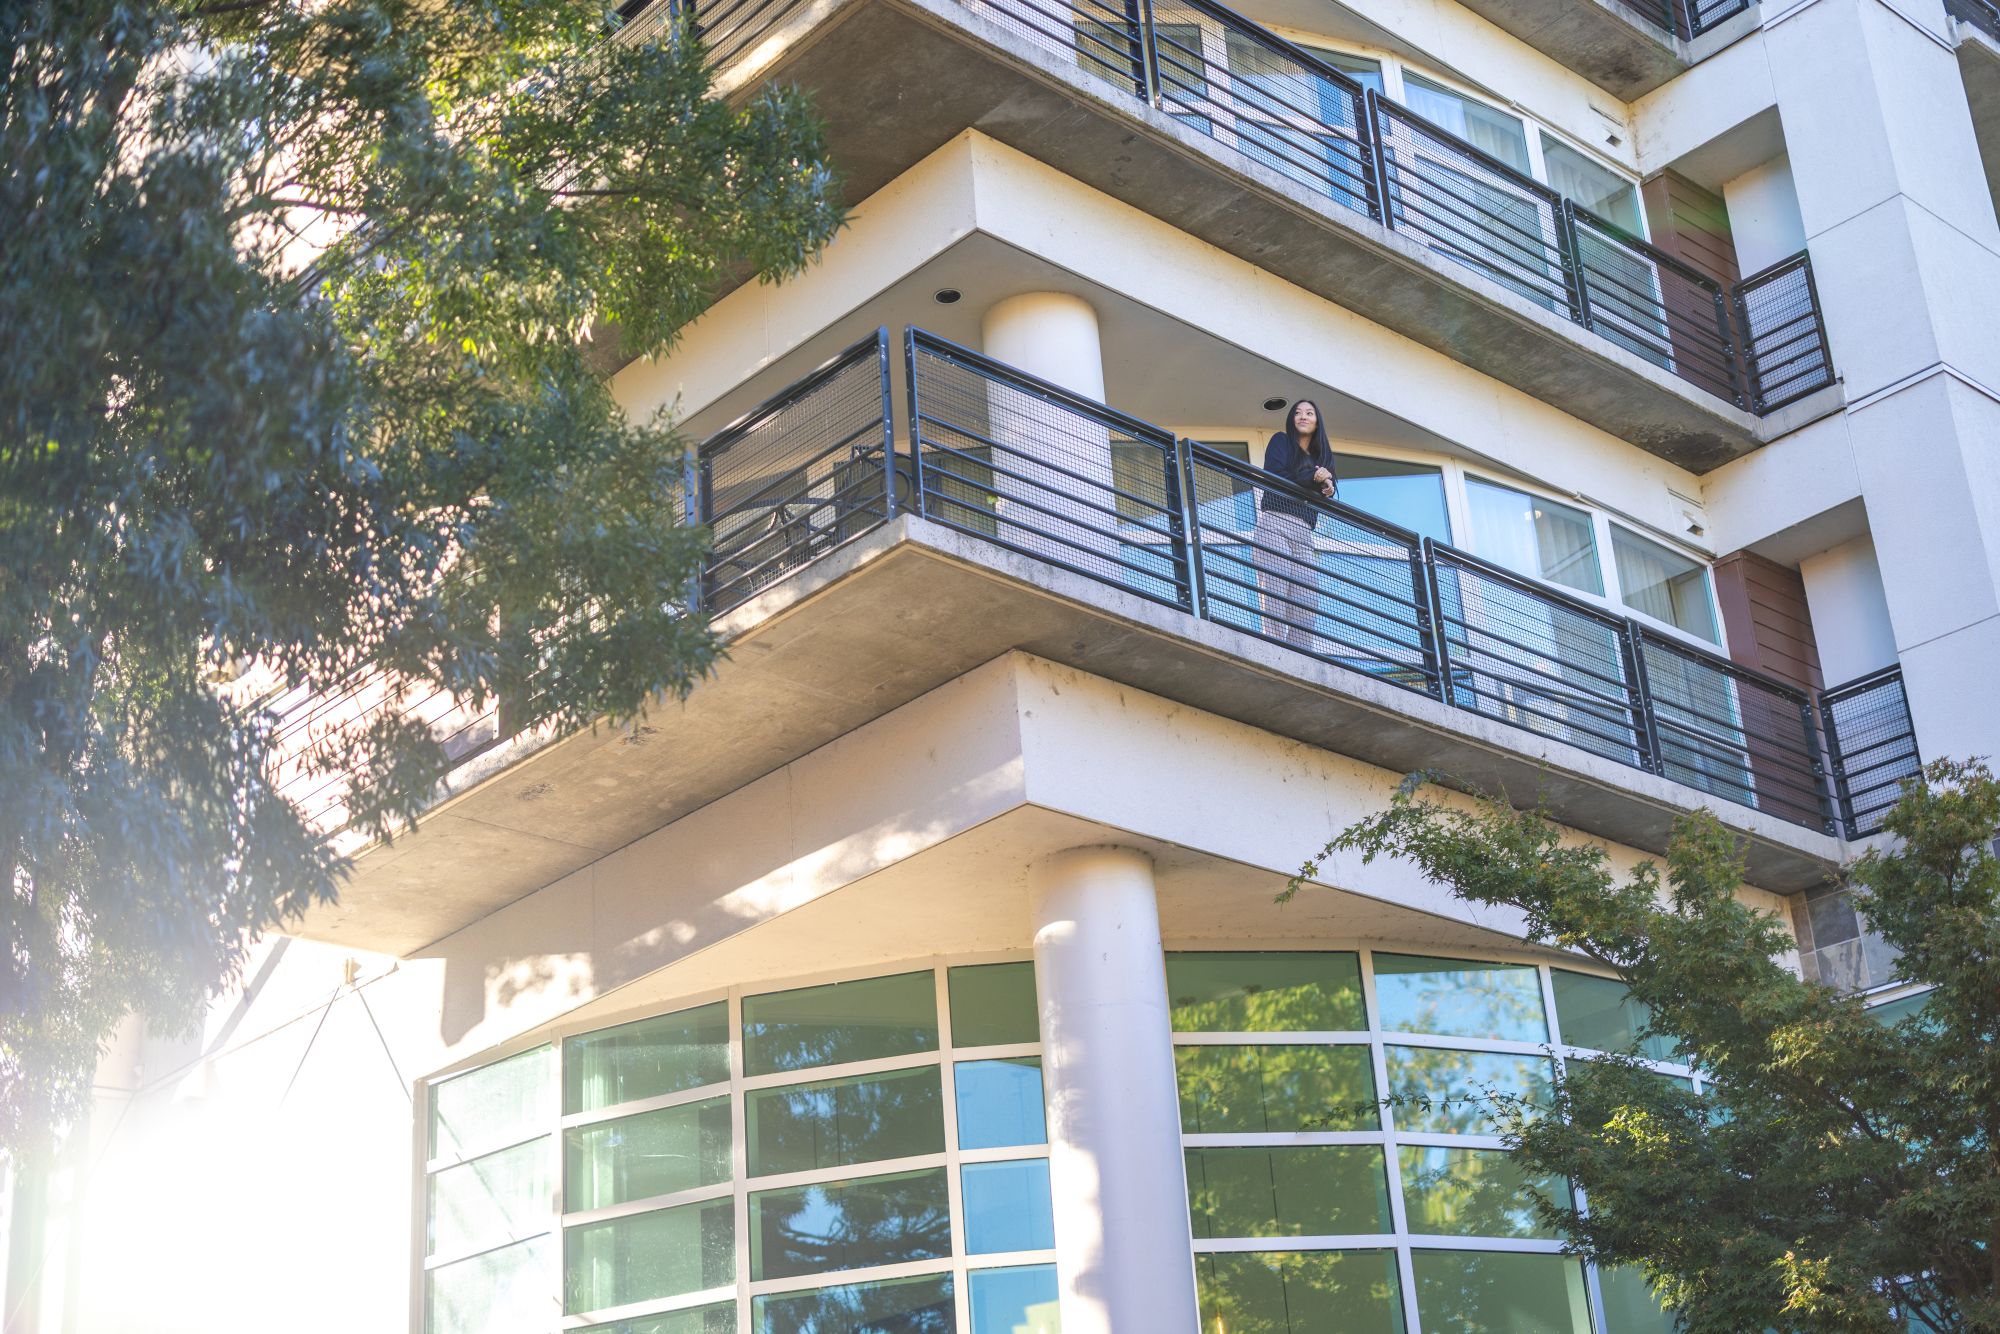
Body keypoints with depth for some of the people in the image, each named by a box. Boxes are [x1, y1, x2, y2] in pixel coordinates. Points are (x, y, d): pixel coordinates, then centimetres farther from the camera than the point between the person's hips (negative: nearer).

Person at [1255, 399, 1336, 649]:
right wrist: (1312, 480, -4)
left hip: (1304, 532, 5)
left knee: (1308, 600, -10)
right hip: (1275, 523, -5)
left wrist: (1328, 490, -3)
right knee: (1277, 594, -17)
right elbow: (1273, 477, -4)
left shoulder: (1321, 456, 26)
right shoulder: (1281, 441, 13)